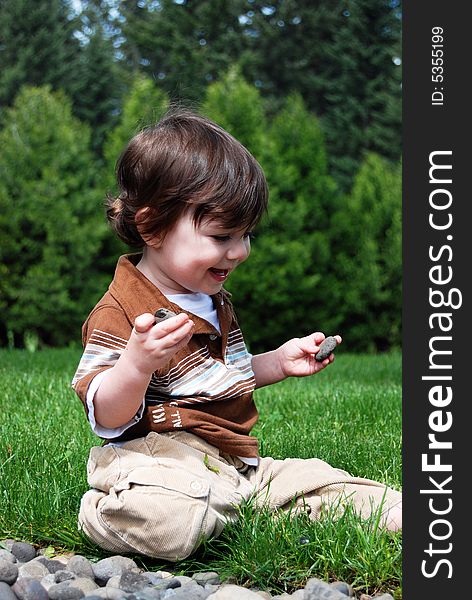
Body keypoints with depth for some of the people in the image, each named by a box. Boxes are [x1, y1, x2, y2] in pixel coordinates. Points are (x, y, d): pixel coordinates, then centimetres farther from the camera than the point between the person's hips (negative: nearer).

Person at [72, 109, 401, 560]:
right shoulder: (119, 314, -15)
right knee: (166, 524, -36)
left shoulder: (212, 299, 16)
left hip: (237, 464, 9)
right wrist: (137, 362, -40)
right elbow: (107, 417, -21)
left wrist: (280, 361, 17)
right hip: (169, 465, -9)